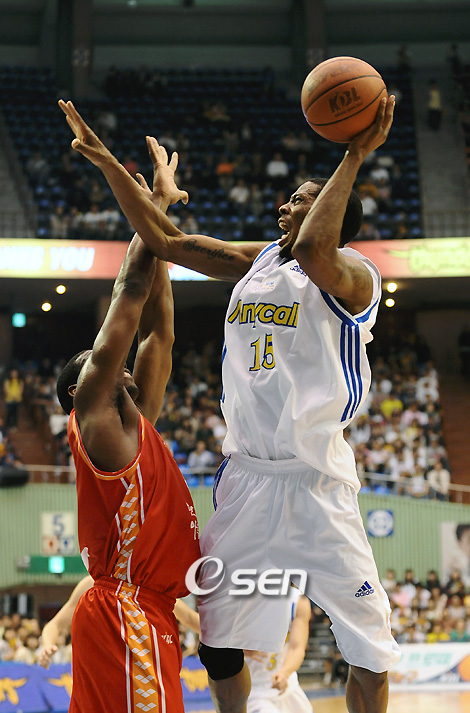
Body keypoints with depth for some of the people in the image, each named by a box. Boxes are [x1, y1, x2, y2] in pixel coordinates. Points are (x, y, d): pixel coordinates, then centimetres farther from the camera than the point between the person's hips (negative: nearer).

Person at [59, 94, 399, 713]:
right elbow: (164, 240, 14)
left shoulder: (353, 273, -9)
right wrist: (106, 162, 10)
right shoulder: (257, 262, 13)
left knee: (368, 644, -4)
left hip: (316, 480, -6)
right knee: (216, 636, 11)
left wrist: (355, 157, -29)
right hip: (246, 472, 7)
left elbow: (312, 252, -33)